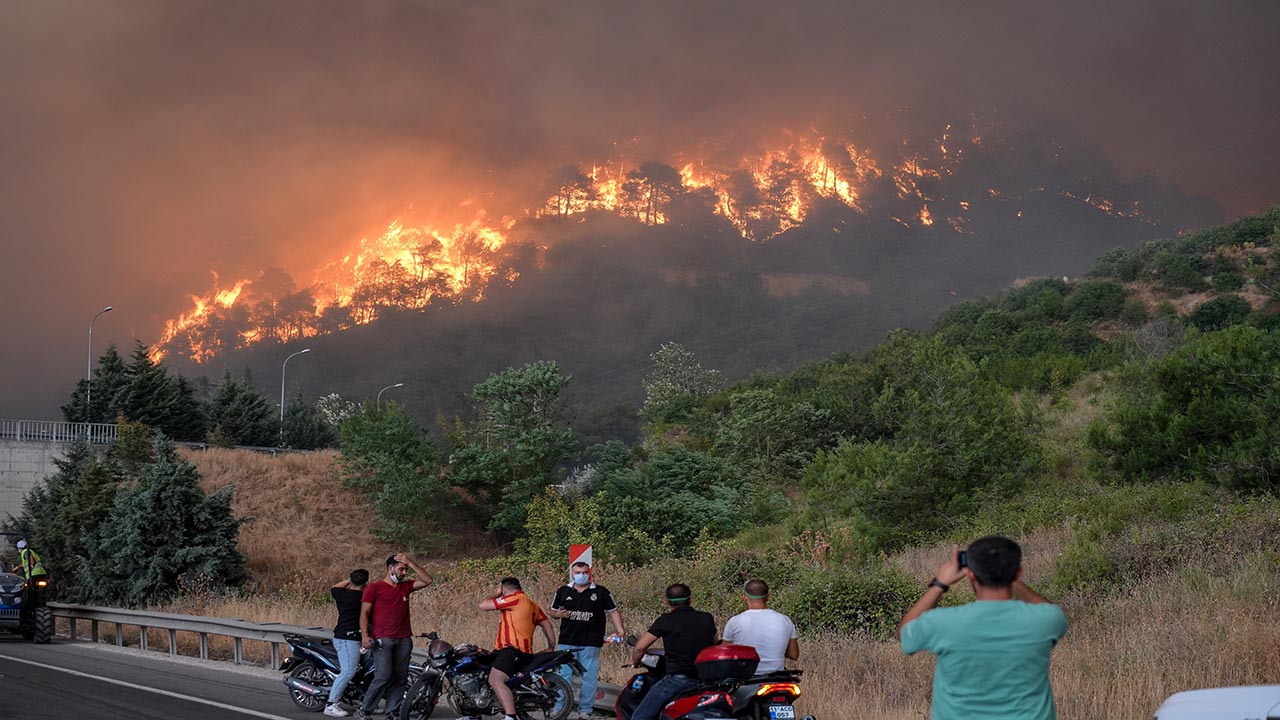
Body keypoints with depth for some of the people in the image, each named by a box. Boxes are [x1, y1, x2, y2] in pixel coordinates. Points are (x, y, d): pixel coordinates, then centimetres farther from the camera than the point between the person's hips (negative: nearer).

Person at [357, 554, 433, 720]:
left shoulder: (405, 587, 18)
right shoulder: (374, 588, 3)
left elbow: (427, 580, 10)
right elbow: (364, 612, -2)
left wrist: (411, 563, 4)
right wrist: (365, 635, -14)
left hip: (403, 639, 6)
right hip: (382, 640, -6)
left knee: (399, 678, 3)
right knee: (383, 677, -15)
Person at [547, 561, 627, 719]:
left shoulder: (601, 592, 4)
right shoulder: (563, 591, 9)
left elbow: (613, 612, 5)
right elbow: (551, 611, 16)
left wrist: (619, 630, -8)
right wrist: (558, 614, -7)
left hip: (591, 643, -1)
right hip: (566, 641, 1)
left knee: (589, 677, 3)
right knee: (563, 675, 0)